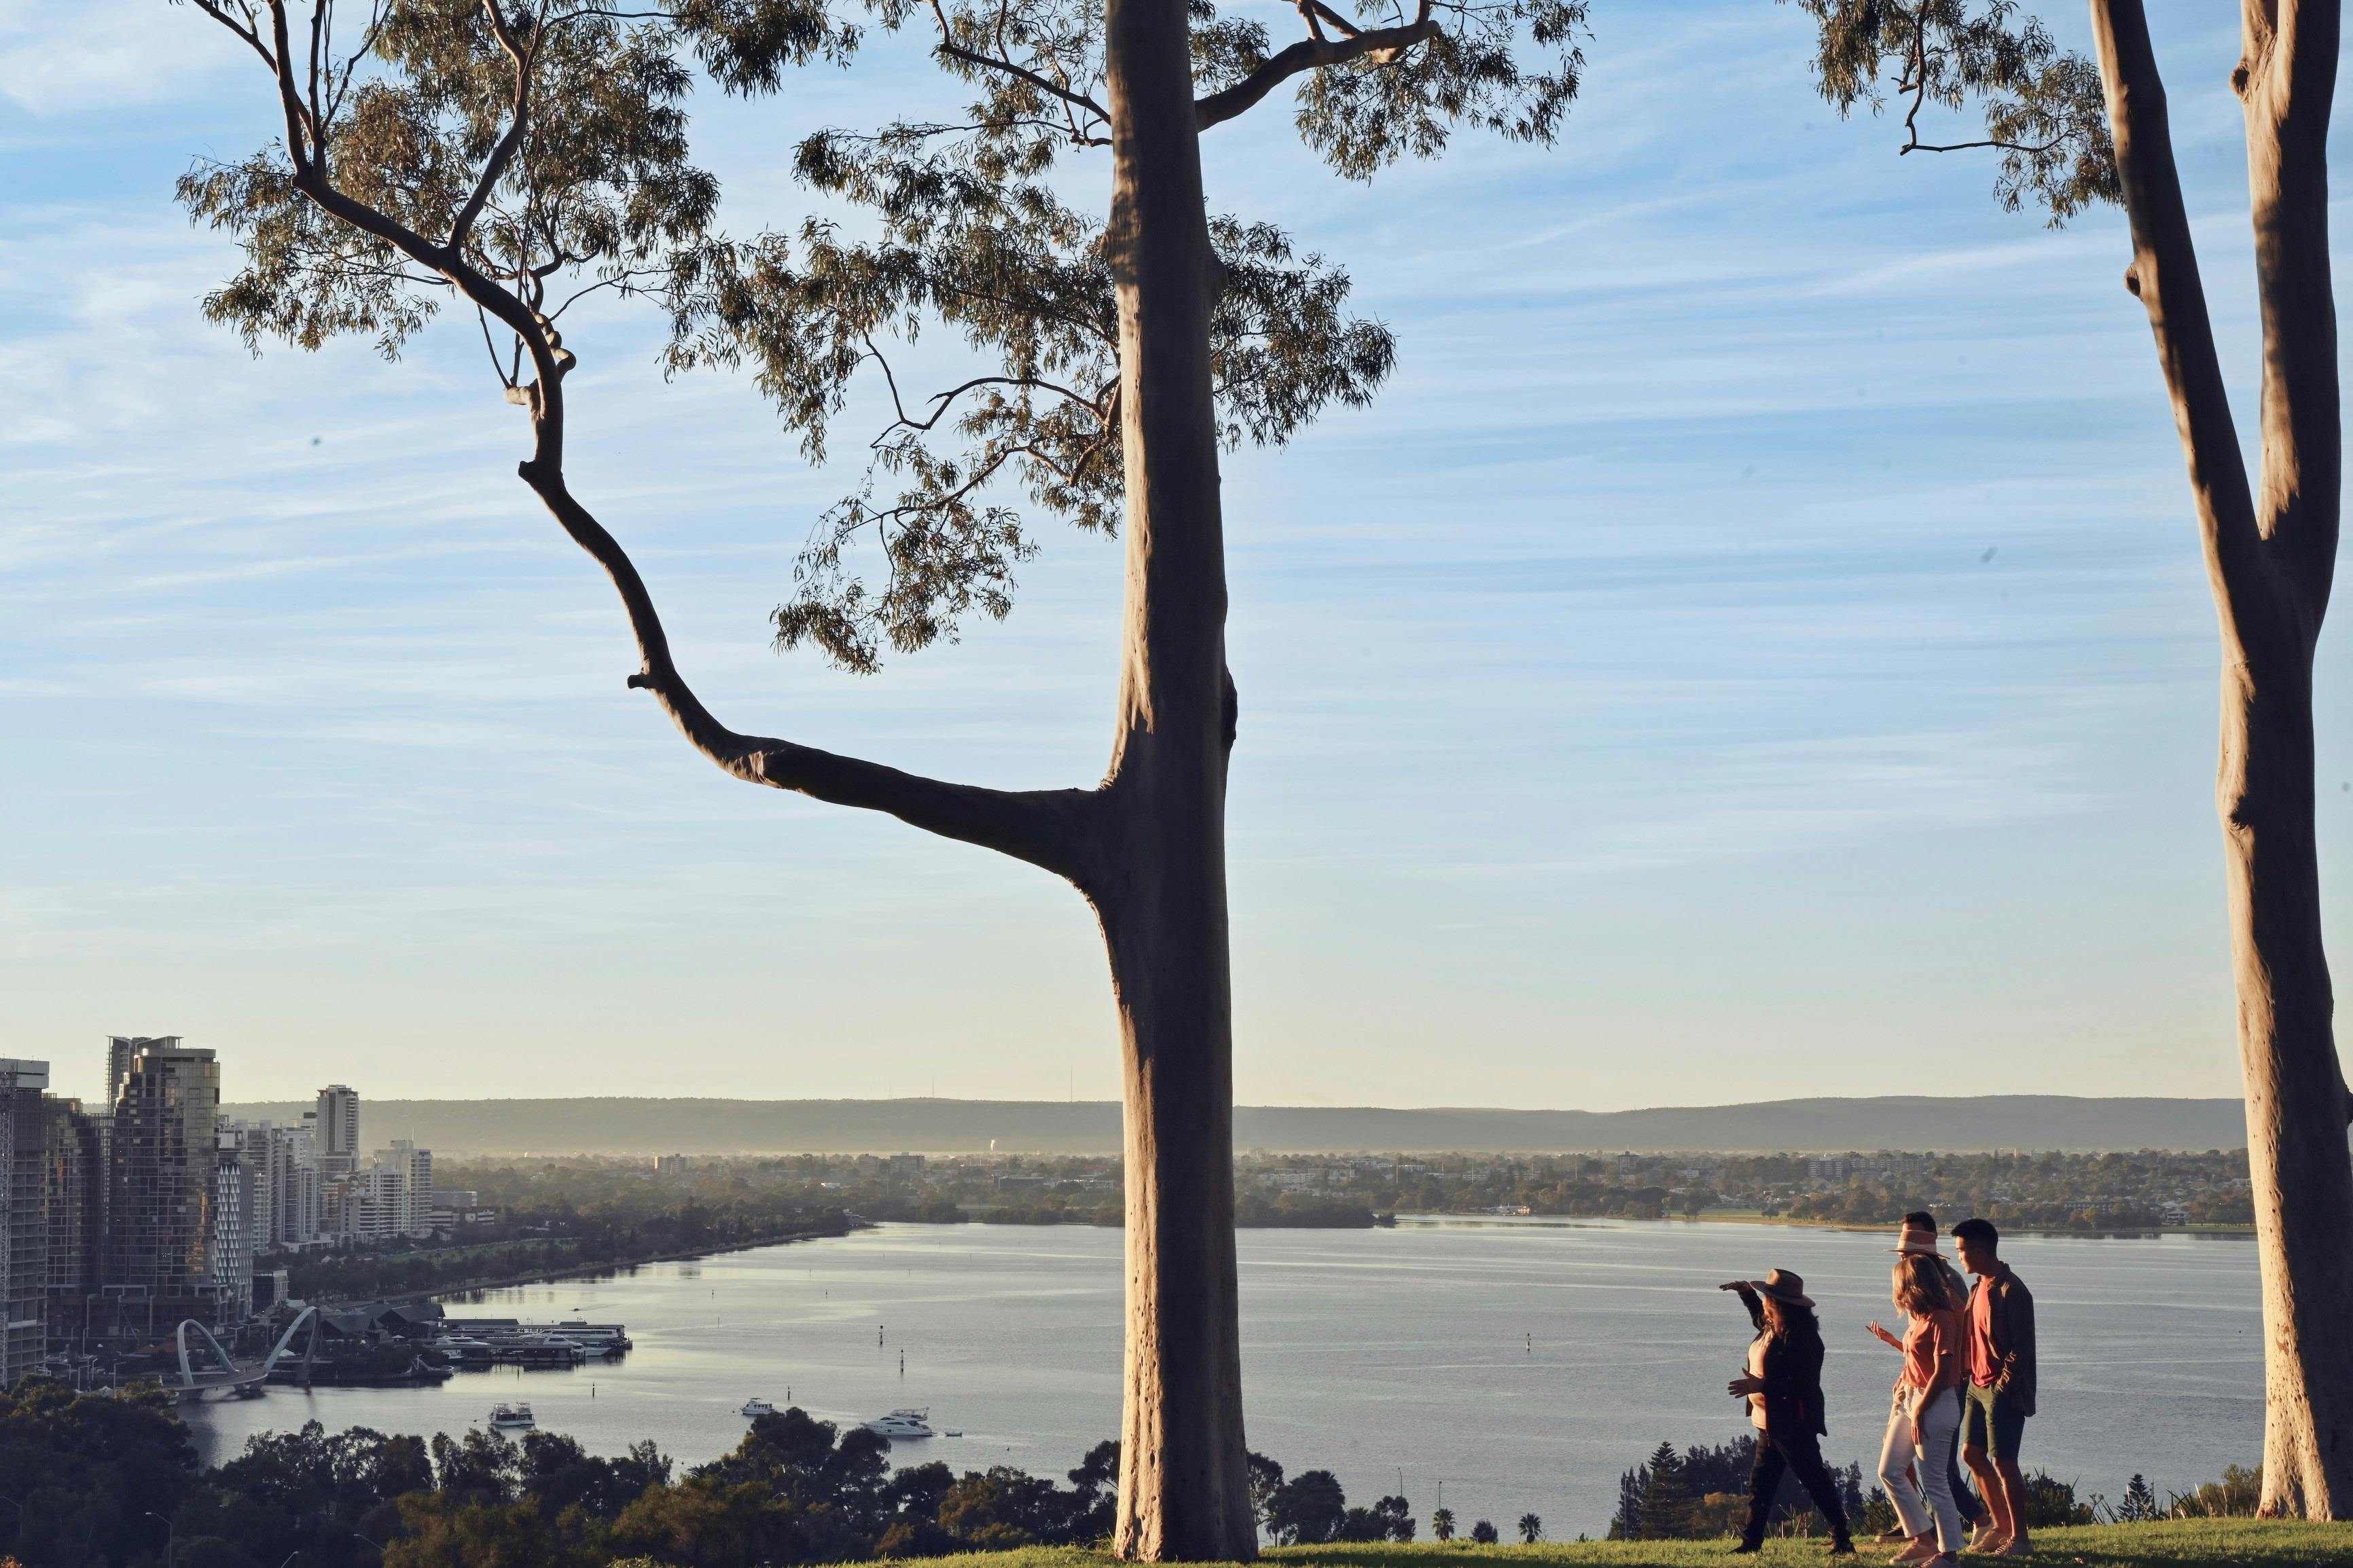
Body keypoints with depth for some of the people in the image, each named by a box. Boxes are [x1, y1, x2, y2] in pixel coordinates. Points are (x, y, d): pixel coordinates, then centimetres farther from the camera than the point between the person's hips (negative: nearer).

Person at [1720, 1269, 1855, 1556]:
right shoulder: (1772, 1327, 7)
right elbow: (1759, 1317, 34)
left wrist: (1757, 1385, -29)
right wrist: (1745, 1292, 22)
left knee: (1815, 1481, -3)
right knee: (1761, 1482, 14)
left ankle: (1842, 1540, 5)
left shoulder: (1800, 1336, -23)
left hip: (1794, 1424, -10)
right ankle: (1751, 1541, 22)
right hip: (1770, 1422, 10)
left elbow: (1802, 1383, -28)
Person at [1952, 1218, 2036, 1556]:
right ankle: (2002, 1527, 22)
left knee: (2003, 1461, -7)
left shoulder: (2010, 1290, -17)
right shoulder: (1981, 1287, 13)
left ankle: (2019, 1538, 0)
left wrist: (2003, 1384, -19)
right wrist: (1970, 1376, 13)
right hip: (1978, 1385, 10)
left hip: (2003, 1390, -10)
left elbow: (2022, 1346, -19)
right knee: (1972, 1452, 12)